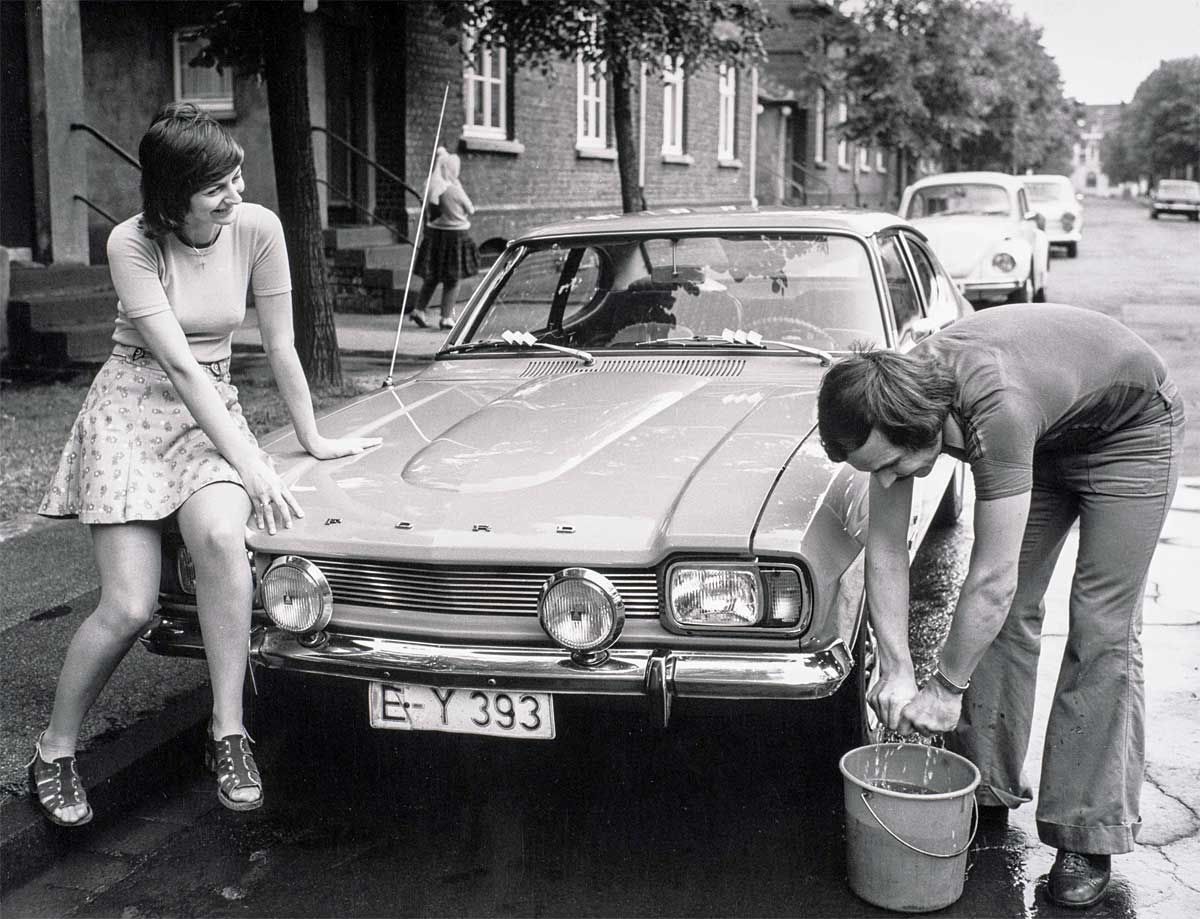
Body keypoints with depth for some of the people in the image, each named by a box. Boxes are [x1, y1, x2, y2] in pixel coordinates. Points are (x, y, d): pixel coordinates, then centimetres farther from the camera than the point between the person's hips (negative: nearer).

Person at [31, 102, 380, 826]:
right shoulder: (132, 244, -14)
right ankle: (55, 751, 11)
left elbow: (281, 349, 2)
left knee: (222, 536, -32)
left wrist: (314, 439, 7)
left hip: (212, 407, 2)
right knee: (130, 609, -14)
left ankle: (228, 732, -21)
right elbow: (180, 364, -21)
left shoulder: (257, 228, -6)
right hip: (132, 406, -2)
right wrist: (251, 464, -27)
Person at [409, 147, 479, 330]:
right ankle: (446, 317, 6)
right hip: (455, 234, -5)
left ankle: (419, 310, 16)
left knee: (432, 277, 19)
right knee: (453, 279, 5)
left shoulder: (432, 186, -4)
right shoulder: (455, 189, -17)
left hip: (434, 231, 5)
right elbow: (470, 211, -5)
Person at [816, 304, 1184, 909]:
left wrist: (946, 688, -28)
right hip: (1046, 436, 6)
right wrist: (895, 671, -20)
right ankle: (989, 787, 17)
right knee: (1007, 613, 4)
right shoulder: (896, 405, -23)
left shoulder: (995, 410, -44)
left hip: (1129, 428, -6)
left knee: (1101, 627, -7)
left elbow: (991, 580, -39)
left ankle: (1088, 835, 0)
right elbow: (885, 548, -16)